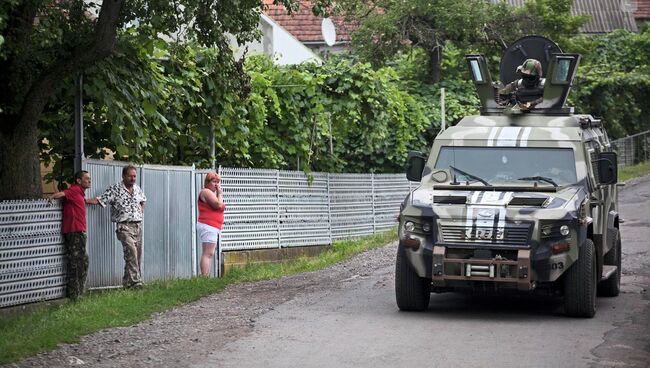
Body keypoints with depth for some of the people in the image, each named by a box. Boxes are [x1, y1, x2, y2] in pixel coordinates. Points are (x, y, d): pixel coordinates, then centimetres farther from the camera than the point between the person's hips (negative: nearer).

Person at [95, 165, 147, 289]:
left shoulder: (137, 189, 14)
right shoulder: (115, 189, -5)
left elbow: (143, 200, 34)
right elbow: (100, 200, -10)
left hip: (138, 226, 6)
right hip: (124, 226, -6)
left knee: (138, 255, 4)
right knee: (131, 251, -23)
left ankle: (127, 282, 13)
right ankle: (135, 282, -24)